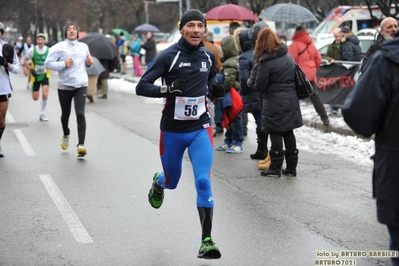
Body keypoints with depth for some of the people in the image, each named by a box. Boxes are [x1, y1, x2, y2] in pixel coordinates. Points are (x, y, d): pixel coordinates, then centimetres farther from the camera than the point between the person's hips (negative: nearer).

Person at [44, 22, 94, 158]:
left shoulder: (84, 46, 10)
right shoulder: (59, 47, -5)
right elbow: (48, 63, -9)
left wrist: (89, 62, 2)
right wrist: (64, 64, -21)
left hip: (81, 85, 1)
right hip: (64, 86, -1)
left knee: (80, 113, -15)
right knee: (65, 114, 14)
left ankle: (81, 144, -17)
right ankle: (66, 135, 45)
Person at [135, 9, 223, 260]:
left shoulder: (209, 56, 2)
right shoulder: (169, 56, -13)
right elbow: (142, 87, -14)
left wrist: (213, 88, 0)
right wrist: (168, 89, -30)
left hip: (200, 129, 2)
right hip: (173, 131, -2)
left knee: (203, 181, -14)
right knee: (172, 181, 16)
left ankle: (207, 241, -9)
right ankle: (158, 183, 56)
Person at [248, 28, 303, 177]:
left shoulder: (266, 61, -14)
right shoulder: (288, 56, 9)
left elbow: (258, 86, -11)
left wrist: (250, 81, 7)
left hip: (275, 102, -7)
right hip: (291, 99, 7)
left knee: (275, 133, 2)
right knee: (288, 133, 12)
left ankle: (275, 167, 7)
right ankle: (291, 167, 16)